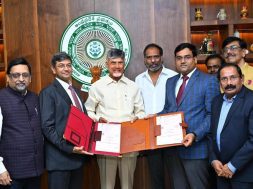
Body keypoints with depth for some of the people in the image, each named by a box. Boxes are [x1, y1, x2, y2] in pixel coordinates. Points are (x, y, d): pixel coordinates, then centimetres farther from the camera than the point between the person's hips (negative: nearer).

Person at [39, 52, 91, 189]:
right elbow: (47, 127, -15)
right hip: (60, 157, -7)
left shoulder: (75, 91, 15)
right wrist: (68, 148, -22)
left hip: (78, 154, 7)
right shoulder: (48, 93, -9)